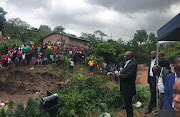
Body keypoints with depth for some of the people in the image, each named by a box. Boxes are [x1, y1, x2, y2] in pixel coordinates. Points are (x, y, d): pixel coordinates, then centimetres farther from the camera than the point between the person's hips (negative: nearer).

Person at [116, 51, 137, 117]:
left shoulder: (132, 64, -22)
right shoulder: (128, 63, 10)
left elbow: (128, 76, -28)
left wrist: (119, 75, -14)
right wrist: (120, 73, 3)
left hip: (128, 89, -10)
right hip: (126, 88, 10)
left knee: (128, 105, 2)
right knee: (127, 105, 21)